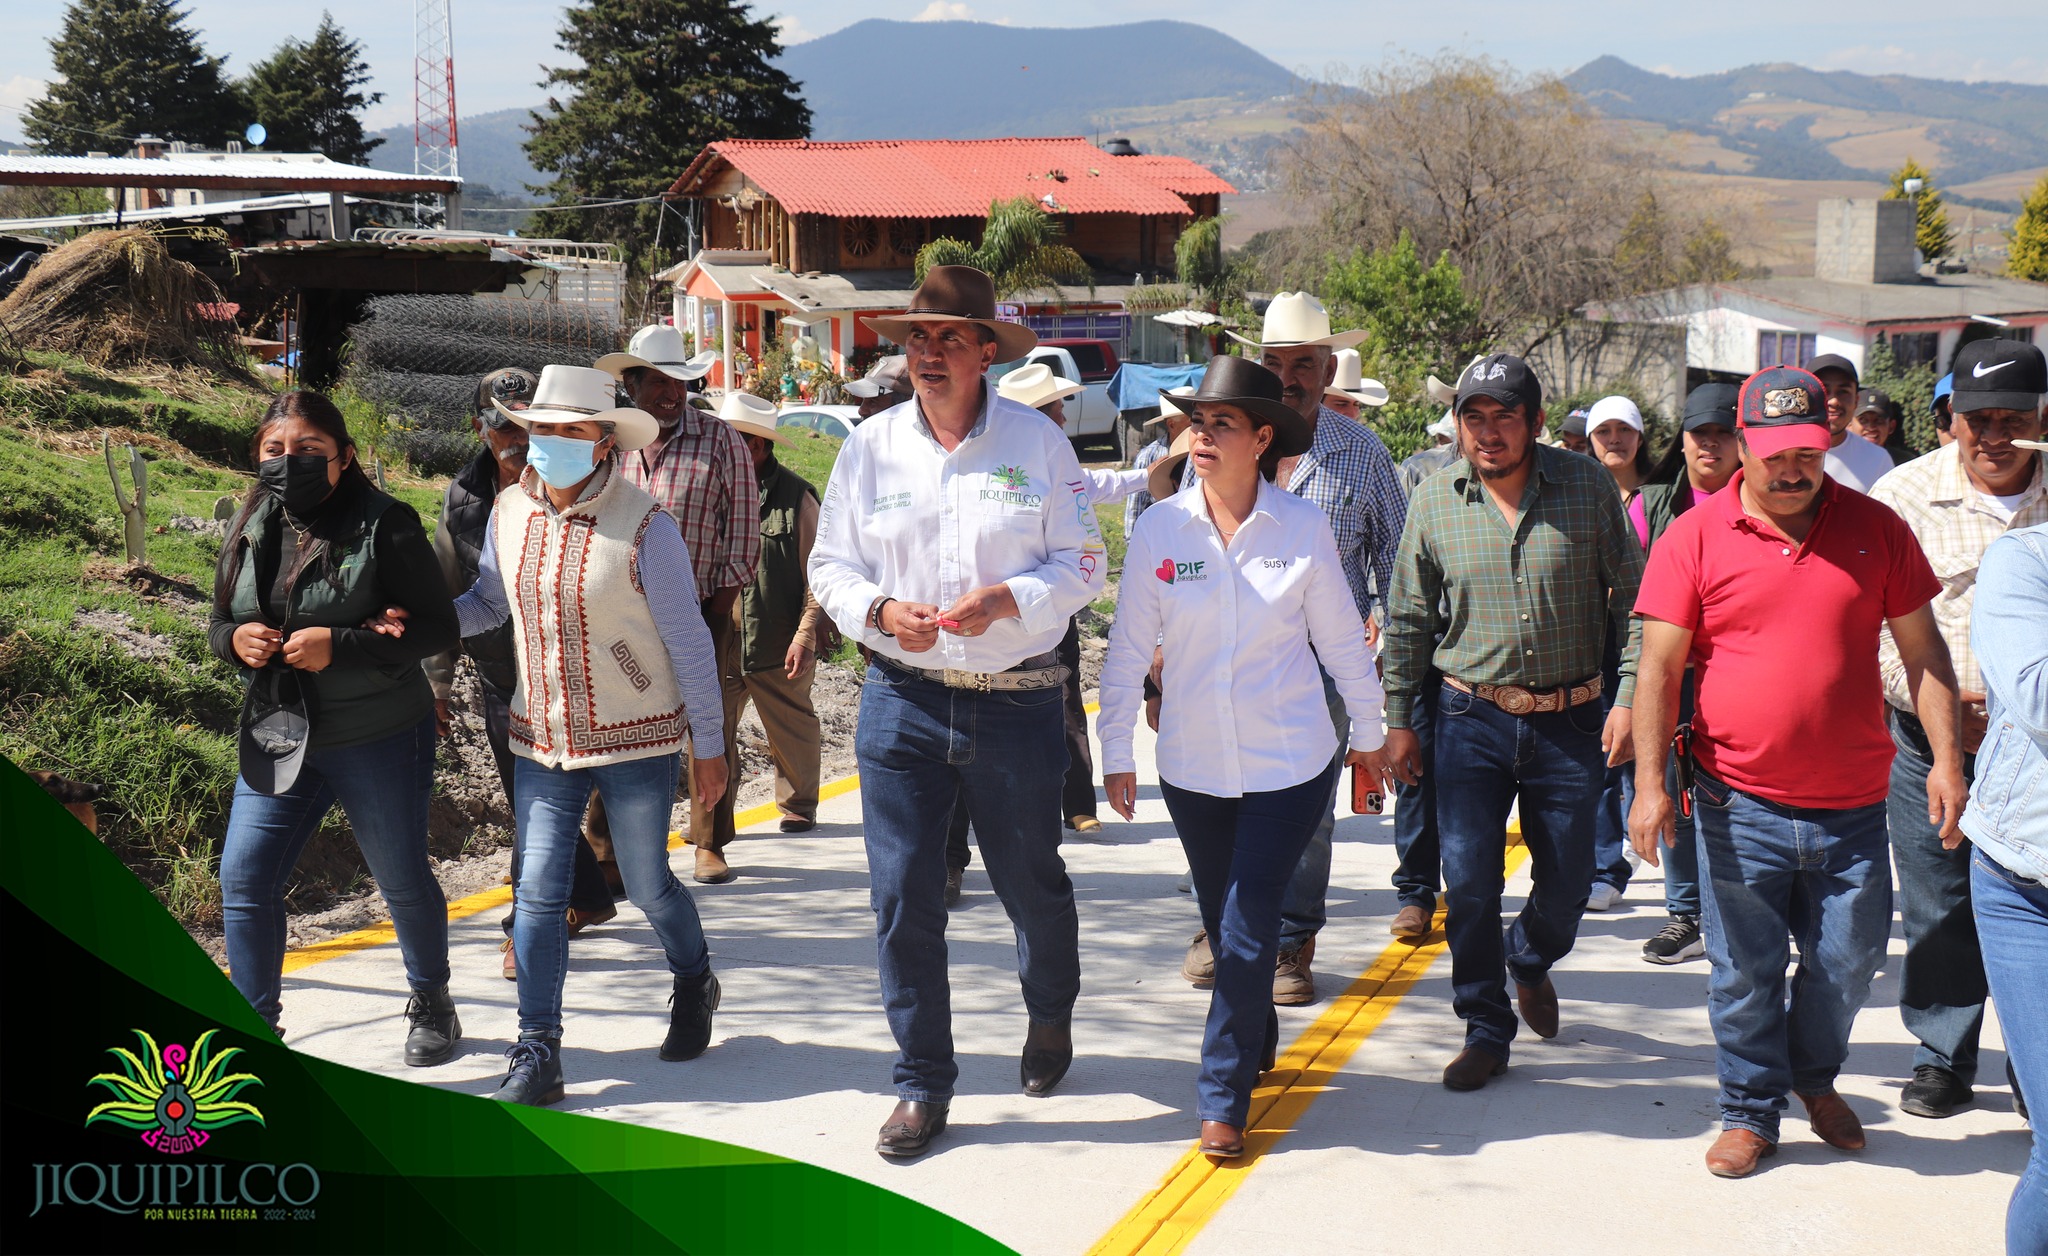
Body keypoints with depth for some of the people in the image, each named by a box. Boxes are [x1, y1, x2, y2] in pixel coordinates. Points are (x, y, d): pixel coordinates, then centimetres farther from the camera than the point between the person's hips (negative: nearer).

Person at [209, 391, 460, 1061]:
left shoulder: (383, 524, -14)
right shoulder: (251, 530, 3)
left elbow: (438, 628, -15)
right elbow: (220, 622, 14)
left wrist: (340, 646, -26)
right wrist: (236, 639, -12)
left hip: (380, 741, -4)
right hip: (279, 738, 5)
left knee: (402, 879, 12)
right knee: (244, 879, -3)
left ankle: (432, 1003, 37)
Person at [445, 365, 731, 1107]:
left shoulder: (643, 526, -15)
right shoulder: (509, 514, -1)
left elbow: (688, 641, -9)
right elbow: (488, 603, 15)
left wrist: (709, 745, -6)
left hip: (636, 741, -4)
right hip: (542, 741, 4)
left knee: (647, 885, 10)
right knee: (538, 893, -2)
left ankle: (694, 987, 40)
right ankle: (537, 1054, 5)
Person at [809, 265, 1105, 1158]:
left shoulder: (1037, 442, -1)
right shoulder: (871, 447, 4)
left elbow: (1082, 564, -1)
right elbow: (831, 565, 8)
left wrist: (1006, 600, -18)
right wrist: (879, 609, -13)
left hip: (1017, 704, -1)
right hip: (902, 701, 1)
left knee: (1031, 881, 14)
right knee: (903, 894, -1)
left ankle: (1051, 1016, 45)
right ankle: (921, 1084, 13)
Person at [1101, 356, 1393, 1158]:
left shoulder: (1302, 527, -7)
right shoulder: (1160, 528, -5)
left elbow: (1341, 639, 5)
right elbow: (1130, 647, 2)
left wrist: (1368, 734, 12)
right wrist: (1116, 751, 3)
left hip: (1288, 765, -2)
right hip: (1193, 766, 2)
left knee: (1248, 929, -7)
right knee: (1224, 924, 15)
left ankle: (1224, 1100, 5)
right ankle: (1258, 1040, 41)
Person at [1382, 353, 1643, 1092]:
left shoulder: (1587, 487, -4)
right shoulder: (1435, 501, -1)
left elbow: (1632, 595, 1)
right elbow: (1409, 617, 7)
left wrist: (1629, 697, -7)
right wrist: (1398, 718, 6)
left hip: (1569, 720, 0)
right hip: (1471, 719, 0)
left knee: (1566, 885, 10)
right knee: (1469, 883, -4)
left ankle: (1529, 961, 43)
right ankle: (1486, 1031, 13)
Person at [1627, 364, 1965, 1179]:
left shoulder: (1875, 529, 3)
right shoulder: (1695, 538, -3)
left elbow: (1922, 651, 8)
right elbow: (1659, 668, -4)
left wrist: (1947, 757, 0)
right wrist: (1650, 784, -10)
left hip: (1852, 805, 2)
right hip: (1740, 804, -2)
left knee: (1848, 961, 11)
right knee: (1744, 968, 6)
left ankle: (1816, 1077, 38)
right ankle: (1751, 1111, 25)